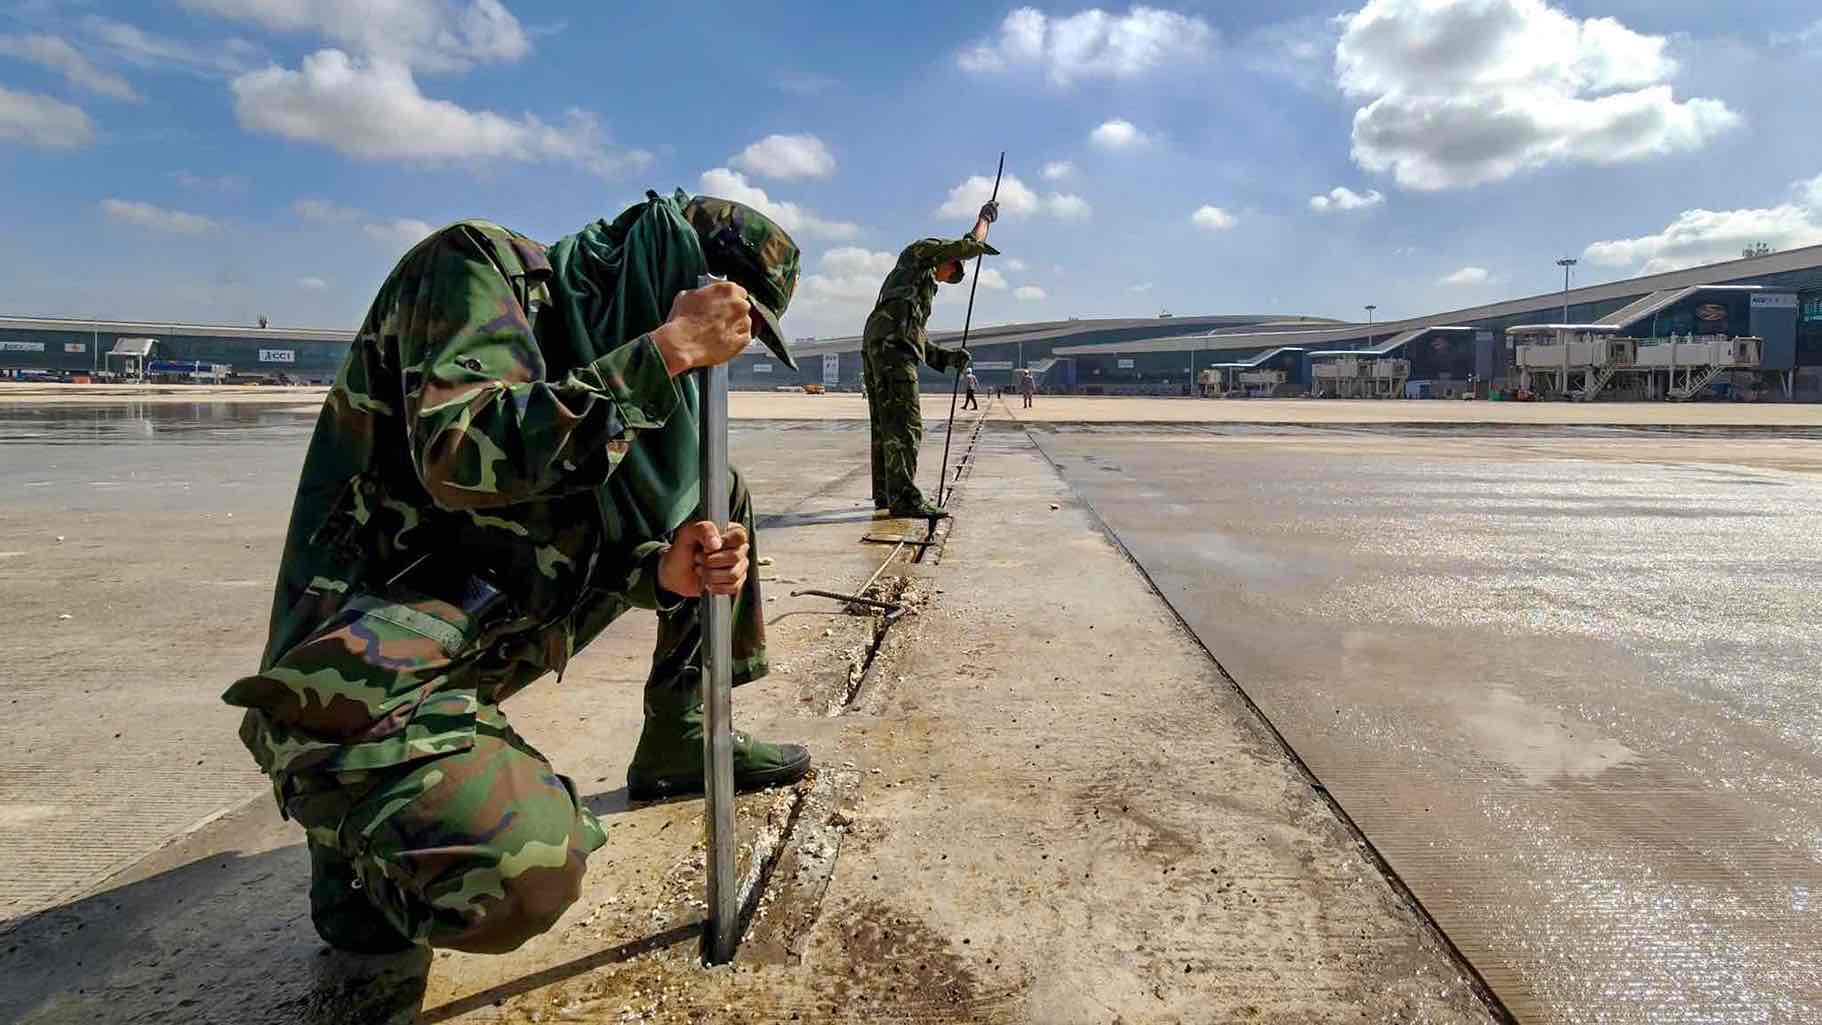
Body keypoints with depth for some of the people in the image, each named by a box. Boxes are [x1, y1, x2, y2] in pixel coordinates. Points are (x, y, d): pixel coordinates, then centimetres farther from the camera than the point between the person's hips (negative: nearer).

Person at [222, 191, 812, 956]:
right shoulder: (478, 266, -12)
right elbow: (465, 456, -30)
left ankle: (680, 743, 16)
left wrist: (666, 572, -13)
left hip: (505, 626, 8)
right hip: (367, 669, -8)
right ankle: (358, 819, 1)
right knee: (520, 878, -33)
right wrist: (669, 349, -25)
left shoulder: (609, 342, 11)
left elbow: (585, 542, 10)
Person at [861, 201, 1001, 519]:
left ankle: (885, 493, 17)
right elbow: (967, 245, 4)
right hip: (893, 345, -10)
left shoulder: (922, 287, 36)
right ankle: (904, 497, -18)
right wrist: (985, 218, 22)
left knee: (885, 423, 12)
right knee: (905, 423, -13)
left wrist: (947, 357, 18)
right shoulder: (920, 250, 12)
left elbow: (917, 339, 29)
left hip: (873, 347, 10)